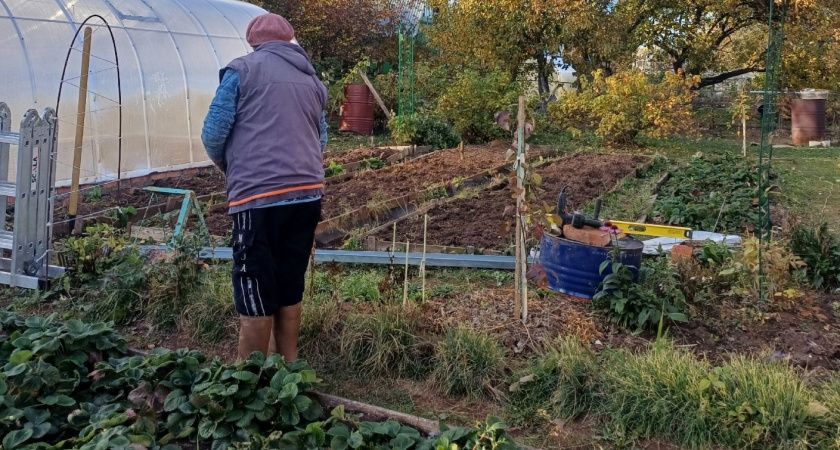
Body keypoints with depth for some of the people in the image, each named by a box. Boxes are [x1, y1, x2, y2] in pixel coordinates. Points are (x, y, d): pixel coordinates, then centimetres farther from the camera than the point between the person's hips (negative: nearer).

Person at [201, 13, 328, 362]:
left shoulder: (242, 70, 2)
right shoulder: (313, 81, 18)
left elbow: (213, 134, 0)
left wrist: (226, 165, 19)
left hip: (259, 196, -5)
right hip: (308, 193, 6)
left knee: (255, 294, 2)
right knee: (289, 287, 16)